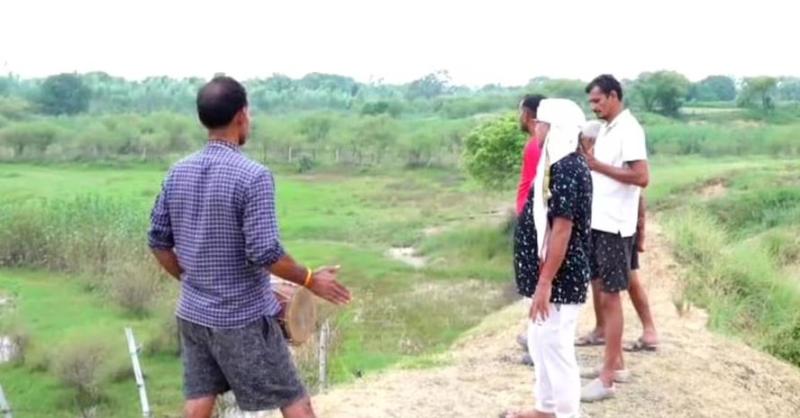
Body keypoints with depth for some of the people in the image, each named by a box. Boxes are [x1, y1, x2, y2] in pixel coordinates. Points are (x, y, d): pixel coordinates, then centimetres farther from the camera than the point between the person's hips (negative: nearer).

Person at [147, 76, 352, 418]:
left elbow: (158, 241, 8)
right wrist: (311, 280, -7)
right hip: (244, 319, -6)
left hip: (192, 314, 7)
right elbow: (265, 252, -21)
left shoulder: (177, 173, 2)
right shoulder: (253, 175, -18)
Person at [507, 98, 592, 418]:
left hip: (560, 278, -10)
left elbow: (563, 229, -24)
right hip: (552, 273, 10)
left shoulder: (566, 168, -20)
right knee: (540, 341, 20)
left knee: (556, 347, -1)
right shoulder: (560, 163, 11)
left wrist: (545, 282, -23)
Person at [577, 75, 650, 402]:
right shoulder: (605, 129, 13)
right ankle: (615, 363, 25)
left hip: (614, 225, -9)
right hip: (598, 221, 9)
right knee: (602, 293, 14)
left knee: (610, 297, -5)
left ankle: (607, 378, 1)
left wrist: (598, 165, -22)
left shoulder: (628, 130, -14)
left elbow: (642, 178, -23)